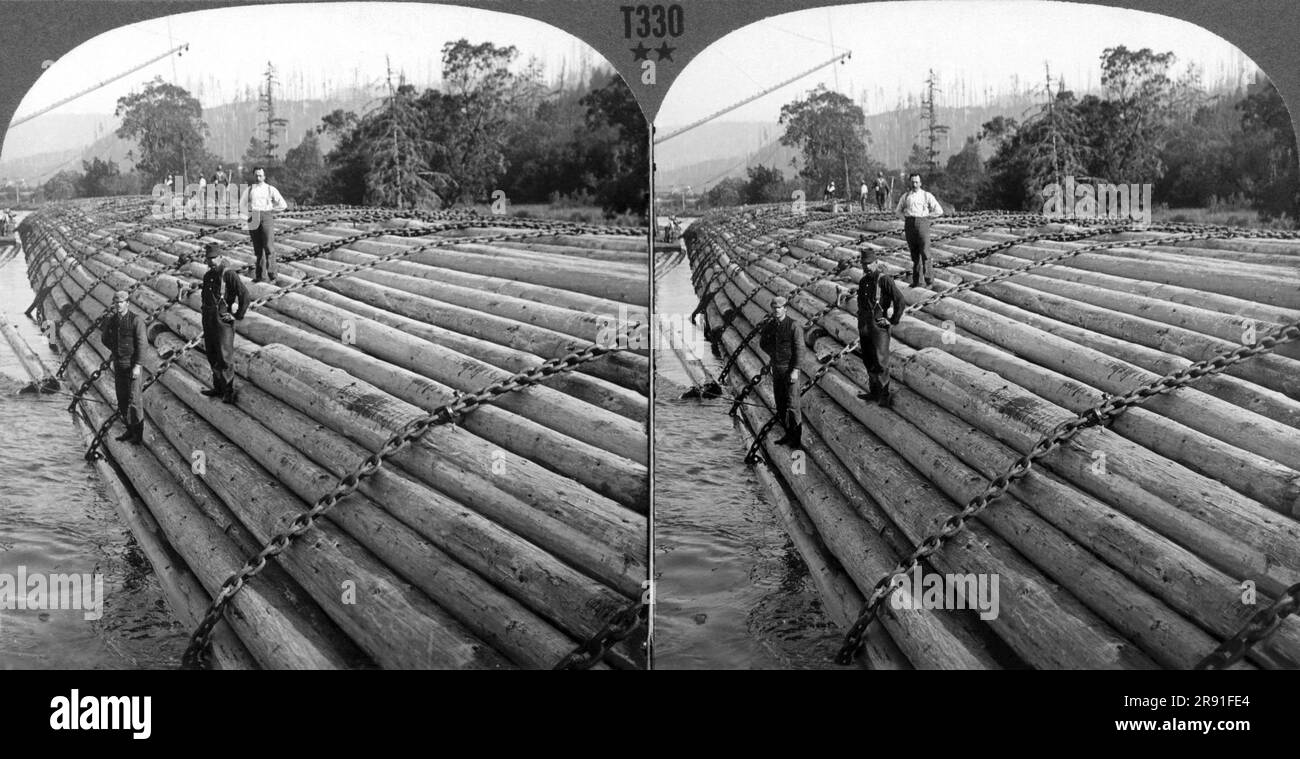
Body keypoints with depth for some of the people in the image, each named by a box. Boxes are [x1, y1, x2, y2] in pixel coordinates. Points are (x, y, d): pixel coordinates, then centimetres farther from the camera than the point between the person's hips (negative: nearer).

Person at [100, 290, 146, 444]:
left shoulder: (136, 321, -11)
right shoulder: (111, 320, 6)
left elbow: (141, 344, -14)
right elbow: (105, 338, 21)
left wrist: (137, 366, -17)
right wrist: (115, 350, 7)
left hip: (131, 366, -6)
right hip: (118, 365, 6)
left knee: (133, 400, -5)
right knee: (122, 400, 11)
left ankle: (138, 435, 3)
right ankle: (129, 430, 21)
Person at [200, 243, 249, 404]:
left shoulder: (229, 274, -13)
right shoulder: (207, 276, 11)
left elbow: (244, 294, -19)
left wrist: (238, 316, -17)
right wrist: (205, 316, 19)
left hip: (223, 319, -8)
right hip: (208, 319, 8)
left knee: (223, 357, -7)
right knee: (211, 356, 12)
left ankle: (229, 390, 3)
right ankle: (218, 388, 23)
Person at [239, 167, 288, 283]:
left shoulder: (270, 189, 11)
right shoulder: (249, 191, 17)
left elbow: (283, 205, 9)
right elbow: (242, 205, 29)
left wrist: (270, 210, 6)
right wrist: (249, 214, 15)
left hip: (266, 218, -2)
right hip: (253, 220, 3)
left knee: (269, 247, -12)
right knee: (258, 249, 2)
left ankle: (271, 274, -12)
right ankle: (260, 275, 3)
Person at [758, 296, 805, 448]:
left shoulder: (794, 326, -11)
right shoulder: (769, 326, 6)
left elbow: (799, 349, -13)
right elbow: (763, 343, 23)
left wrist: (795, 370, -18)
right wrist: (773, 354, 9)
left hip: (789, 369, -6)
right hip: (776, 368, 6)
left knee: (792, 404, -7)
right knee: (780, 403, 9)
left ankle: (797, 437, 1)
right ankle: (789, 434, 18)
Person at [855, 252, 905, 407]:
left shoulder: (884, 280, -12)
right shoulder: (862, 282, 11)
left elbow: (901, 301, -16)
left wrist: (893, 321, -12)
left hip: (879, 326, -7)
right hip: (864, 326, 7)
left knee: (881, 362, -6)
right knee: (868, 362, 12)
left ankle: (884, 396, -1)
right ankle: (874, 392, 23)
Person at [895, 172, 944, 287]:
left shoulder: (926, 196, 8)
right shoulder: (905, 196, 16)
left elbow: (939, 211, 8)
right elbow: (898, 211, 29)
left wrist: (926, 216, 3)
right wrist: (906, 218, 12)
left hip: (922, 223, -3)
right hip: (909, 225, 3)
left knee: (925, 251, -10)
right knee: (914, 254, 3)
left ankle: (928, 277, -4)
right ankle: (916, 281, 4)